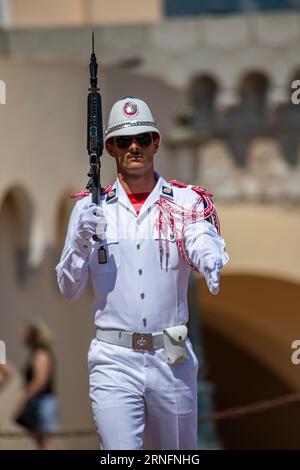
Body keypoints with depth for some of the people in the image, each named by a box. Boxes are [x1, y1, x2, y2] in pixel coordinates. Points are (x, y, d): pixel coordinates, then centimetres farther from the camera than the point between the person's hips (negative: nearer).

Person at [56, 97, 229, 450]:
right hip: (114, 360, -1)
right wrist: (81, 242, -14)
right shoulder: (90, 209, 7)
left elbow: (204, 244, -17)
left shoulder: (186, 203, 5)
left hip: (173, 358, 1)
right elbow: (68, 290, 5)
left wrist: (215, 266, -41)